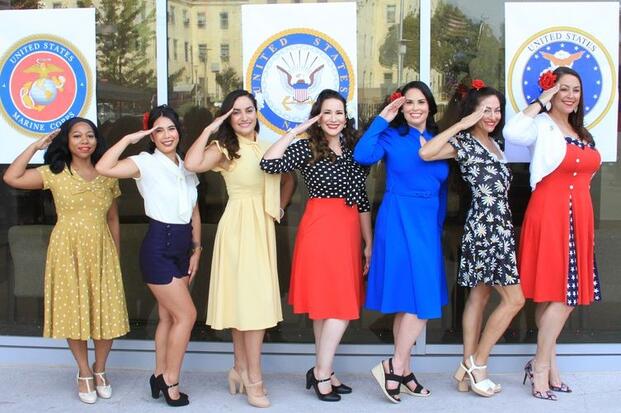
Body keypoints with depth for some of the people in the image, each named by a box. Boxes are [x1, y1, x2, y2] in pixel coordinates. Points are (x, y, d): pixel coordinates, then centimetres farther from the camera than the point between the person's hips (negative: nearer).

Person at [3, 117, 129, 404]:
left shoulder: (108, 176, 7)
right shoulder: (55, 173, -1)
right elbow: (11, 178, -13)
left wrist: (116, 255, 10)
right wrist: (36, 145, -6)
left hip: (101, 251, 2)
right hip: (68, 251, -2)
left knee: (106, 312, 2)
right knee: (74, 311, 5)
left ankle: (100, 369, 25)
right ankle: (84, 372, 24)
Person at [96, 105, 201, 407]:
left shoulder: (186, 167, 10)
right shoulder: (146, 162, -9)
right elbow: (103, 168, -28)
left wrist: (196, 250, 10)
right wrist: (129, 139, -21)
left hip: (182, 249, 7)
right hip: (158, 248, -7)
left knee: (168, 316, 13)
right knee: (186, 314, -7)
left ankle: (160, 376, 26)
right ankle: (170, 382, 8)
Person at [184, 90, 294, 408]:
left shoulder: (266, 146, 12)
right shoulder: (224, 148, -7)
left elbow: (287, 179, 25)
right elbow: (193, 163, -27)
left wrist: (280, 208, 11)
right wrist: (210, 128, -16)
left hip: (262, 227, 6)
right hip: (239, 226, -6)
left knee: (245, 298, 13)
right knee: (252, 298, -8)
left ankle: (241, 369, 23)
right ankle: (253, 378, 0)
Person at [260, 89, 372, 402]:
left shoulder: (354, 151, 13)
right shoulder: (307, 148, -2)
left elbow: (362, 200, 14)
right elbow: (269, 164, -19)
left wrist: (369, 243, 12)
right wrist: (295, 131, -11)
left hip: (349, 232, 6)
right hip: (320, 229, -6)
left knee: (328, 305, 11)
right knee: (339, 306, -6)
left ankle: (322, 372, 20)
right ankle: (322, 372, 8)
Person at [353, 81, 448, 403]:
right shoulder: (392, 136, -3)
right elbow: (362, 156, -23)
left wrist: (438, 226, 17)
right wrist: (382, 119, -15)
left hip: (428, 222, 6)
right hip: (399, 220, -6)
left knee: (410, 300, 10)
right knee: (420, 298, -11)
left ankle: (402, 370, 19)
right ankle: (396, 368, 0)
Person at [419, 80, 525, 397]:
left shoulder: (494, 141, 15)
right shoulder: (464, 142, -9)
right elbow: (425, 152, -25)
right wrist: (461, 125, -20)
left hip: (498, 225, 9)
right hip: (485, 225, -9)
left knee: (479, 296, 9)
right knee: (514, 299, -6)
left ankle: (467, 369, 15)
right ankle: (477, 363, 6)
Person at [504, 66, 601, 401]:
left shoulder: (582, 133, 19)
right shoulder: (542, 126, -6)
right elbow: (511, 133, -28)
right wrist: (541, 102, -16)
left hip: (579, 216, 8)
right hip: (549, 213, -8)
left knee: (566, 295, 9)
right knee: (559, 295, -9)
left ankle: (544, 362, 18)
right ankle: (543, 365, 3)